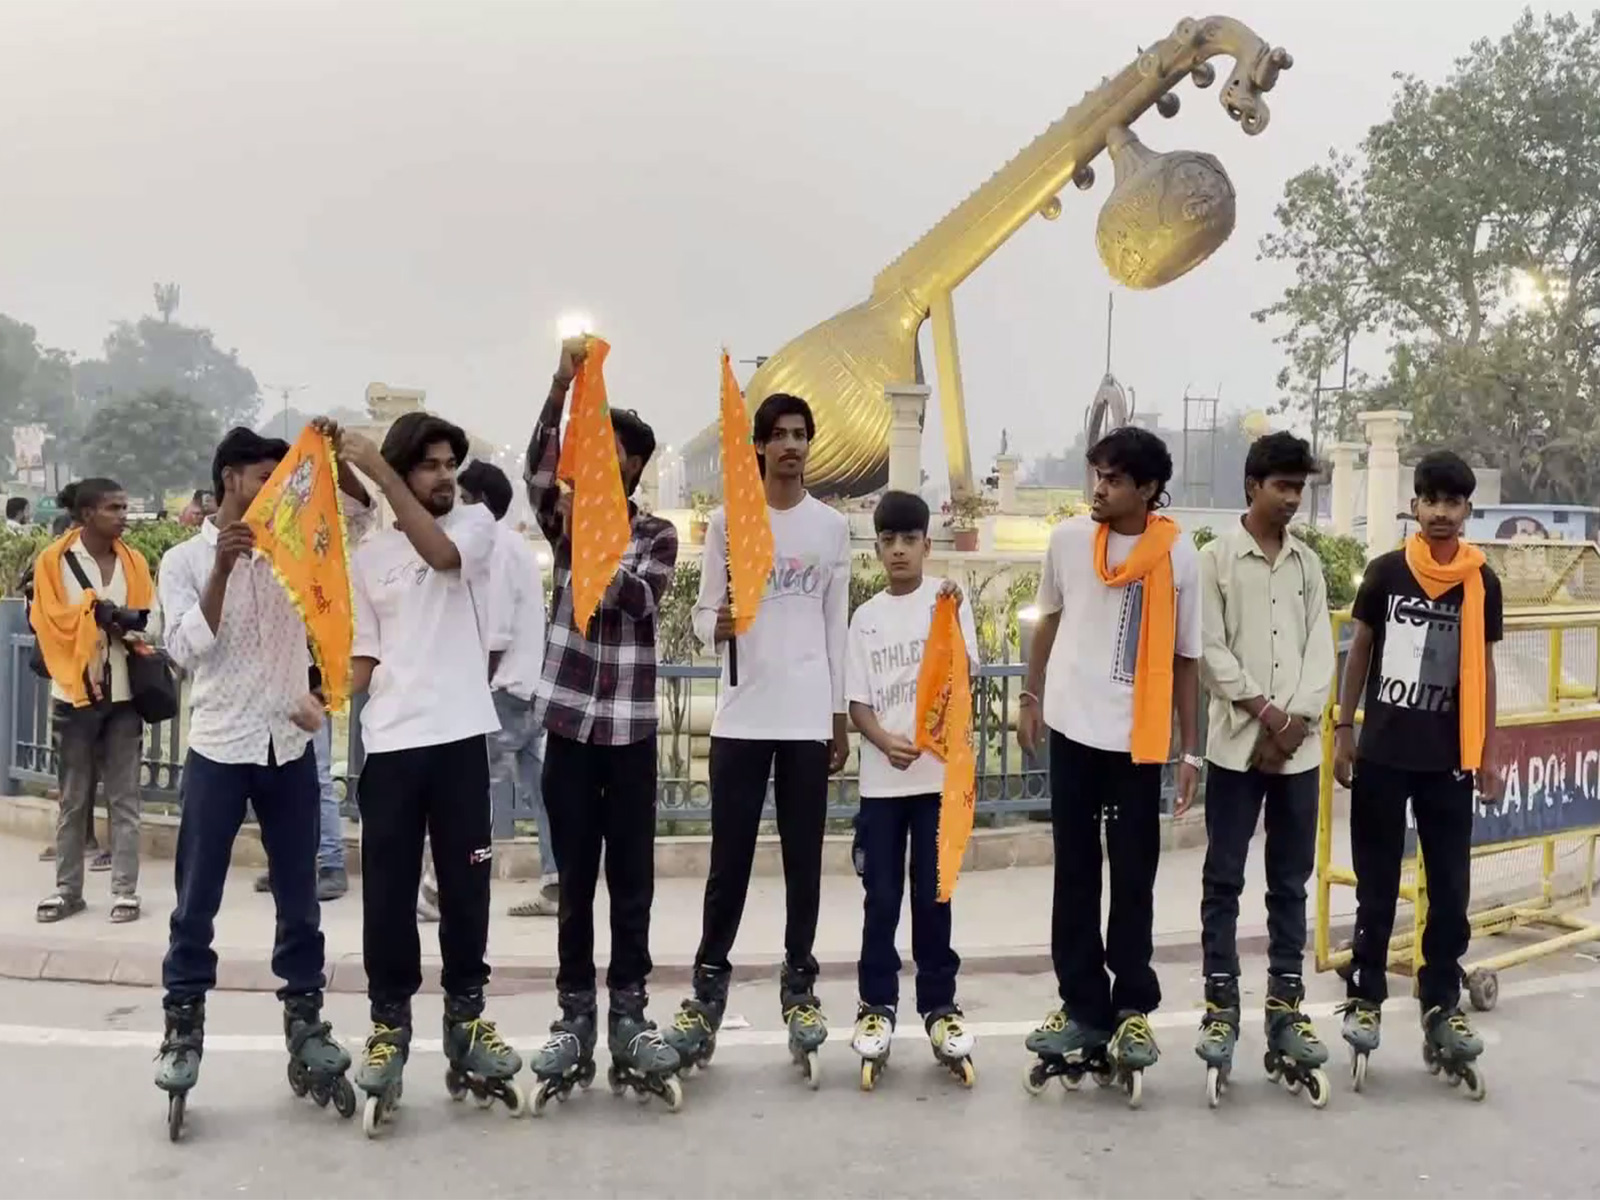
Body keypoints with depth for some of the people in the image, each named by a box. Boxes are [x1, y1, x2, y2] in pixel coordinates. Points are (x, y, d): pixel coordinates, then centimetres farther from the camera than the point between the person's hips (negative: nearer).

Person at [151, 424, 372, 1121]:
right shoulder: (184, 560, -1)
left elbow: (360, 510, 7)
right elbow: (186, 650, -12)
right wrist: (221, 570, -21)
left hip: (290, 747, 3)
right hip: (218, 749, -3)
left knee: (298, 896, 9)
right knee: (197, 900, 4)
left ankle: (304, 1022, 21)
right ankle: (183, 1029, 17)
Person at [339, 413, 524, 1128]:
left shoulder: (476, 523, 5)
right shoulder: (369, 555, 11)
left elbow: (441, 554, -19)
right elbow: (364, 653, 12)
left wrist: (378, 470, -19)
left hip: (460, 735, -1)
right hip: (390, 742, 2)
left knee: (465, 883, 7)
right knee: (387, 889, 5)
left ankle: (465, 1015, 20)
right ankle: (389, 1021, 17)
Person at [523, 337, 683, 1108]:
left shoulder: (658, 536, 5)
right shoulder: (566, 519, 7)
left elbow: (635, 597, -13)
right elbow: (537, 469, -13)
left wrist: (592, 539, -19)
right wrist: (562, 385, -24)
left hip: (631, 725, 0)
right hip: (570, 720, 1)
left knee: (632, 878, 5)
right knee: (575, 878, 6)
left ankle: (628, 1012, 15)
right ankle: (574, 1014, 15)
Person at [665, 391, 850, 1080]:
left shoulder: (832, 527, 7)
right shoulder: (727, 521, 2)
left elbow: (837, 627, 10)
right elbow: (702, 615, 3)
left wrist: (840, 718, 8)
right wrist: (715, 627, -22)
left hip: (808, 719, 2)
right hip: (741, 718, -1)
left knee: (804, 861, 8)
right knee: (729, 862, 3)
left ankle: (799, 988, 19)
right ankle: (708, 989, 14)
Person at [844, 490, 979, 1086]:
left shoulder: (948, 599, 0)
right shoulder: (865, 618, 6)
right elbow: (857, 702, 3)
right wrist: (886, 741, -15)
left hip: (939, 773, -2)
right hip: (881, 780, 2)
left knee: (933, 896, 6)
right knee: (881, 899, 6)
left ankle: (939, 1006, 17)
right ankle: (877, 1005, 16)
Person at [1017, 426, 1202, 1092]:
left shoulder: (1178, 555, -6)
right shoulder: (1069, 538, 0)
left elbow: (1186, 657, 0)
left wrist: (1190, 748, 1)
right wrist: (1032, 697, 15)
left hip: (1138, 737, -2)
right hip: (1073, 727, 2)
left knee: (1133, 879, 4)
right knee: (1075, 874, 8)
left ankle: (1133, 1008, 17)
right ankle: (1084, 1006, 17)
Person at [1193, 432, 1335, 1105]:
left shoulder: (1309, 564, 12)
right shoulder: (1217, 558, 0)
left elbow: (1321, 650, 5)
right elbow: (1210, 650, -6)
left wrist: (1294, 723, -7)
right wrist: (1265, 714, -11)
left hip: (1299, 747, 4)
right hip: (1237, 742, -4)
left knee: (1291, 882, 8)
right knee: (1224, 880, 1)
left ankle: (1286, 1004, 16)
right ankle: (1221, 1005, 8)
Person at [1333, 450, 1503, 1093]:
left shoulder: (1482, 583, 1)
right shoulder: (1385, 572, -2)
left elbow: (1483, 667, 7)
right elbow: (1360, 650, 4)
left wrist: (1487, 751, 6)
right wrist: (1343, 731, 3)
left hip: (1448, 758, 1)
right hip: (1381, 753, -1)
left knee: (1451, 889, 5)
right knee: (1377, 887, 7)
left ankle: (1441, 1005, 18)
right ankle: (1365, 997, 18)